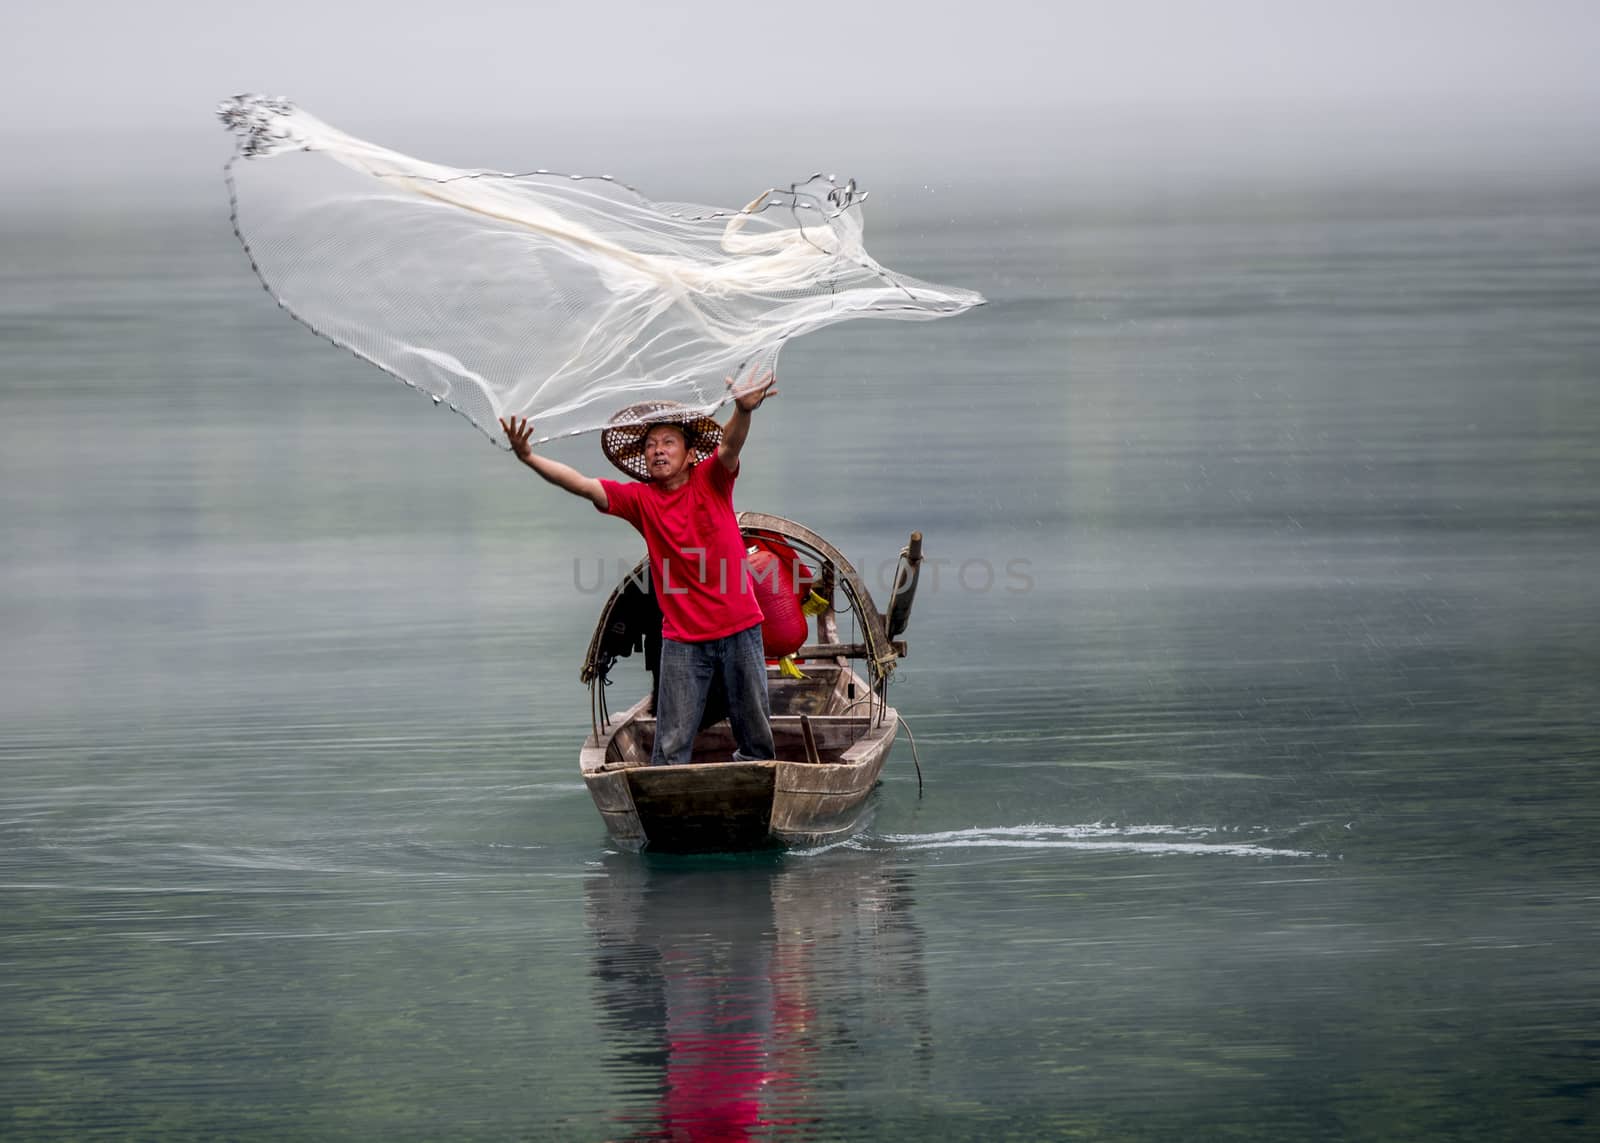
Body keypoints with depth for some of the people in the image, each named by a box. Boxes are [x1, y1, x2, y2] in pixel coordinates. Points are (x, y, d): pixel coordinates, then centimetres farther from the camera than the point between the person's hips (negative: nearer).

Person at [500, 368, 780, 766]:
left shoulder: (710, 482, -1)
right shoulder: (640, 500, 2)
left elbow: (729, 445, -21)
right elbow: (582, 485, -7)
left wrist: (743, 411, -44)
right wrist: (528, 458, -21)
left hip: (738, 630, -1)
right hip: (682, 638, 1)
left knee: (756, 736, 8)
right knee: (671, 746, -3)